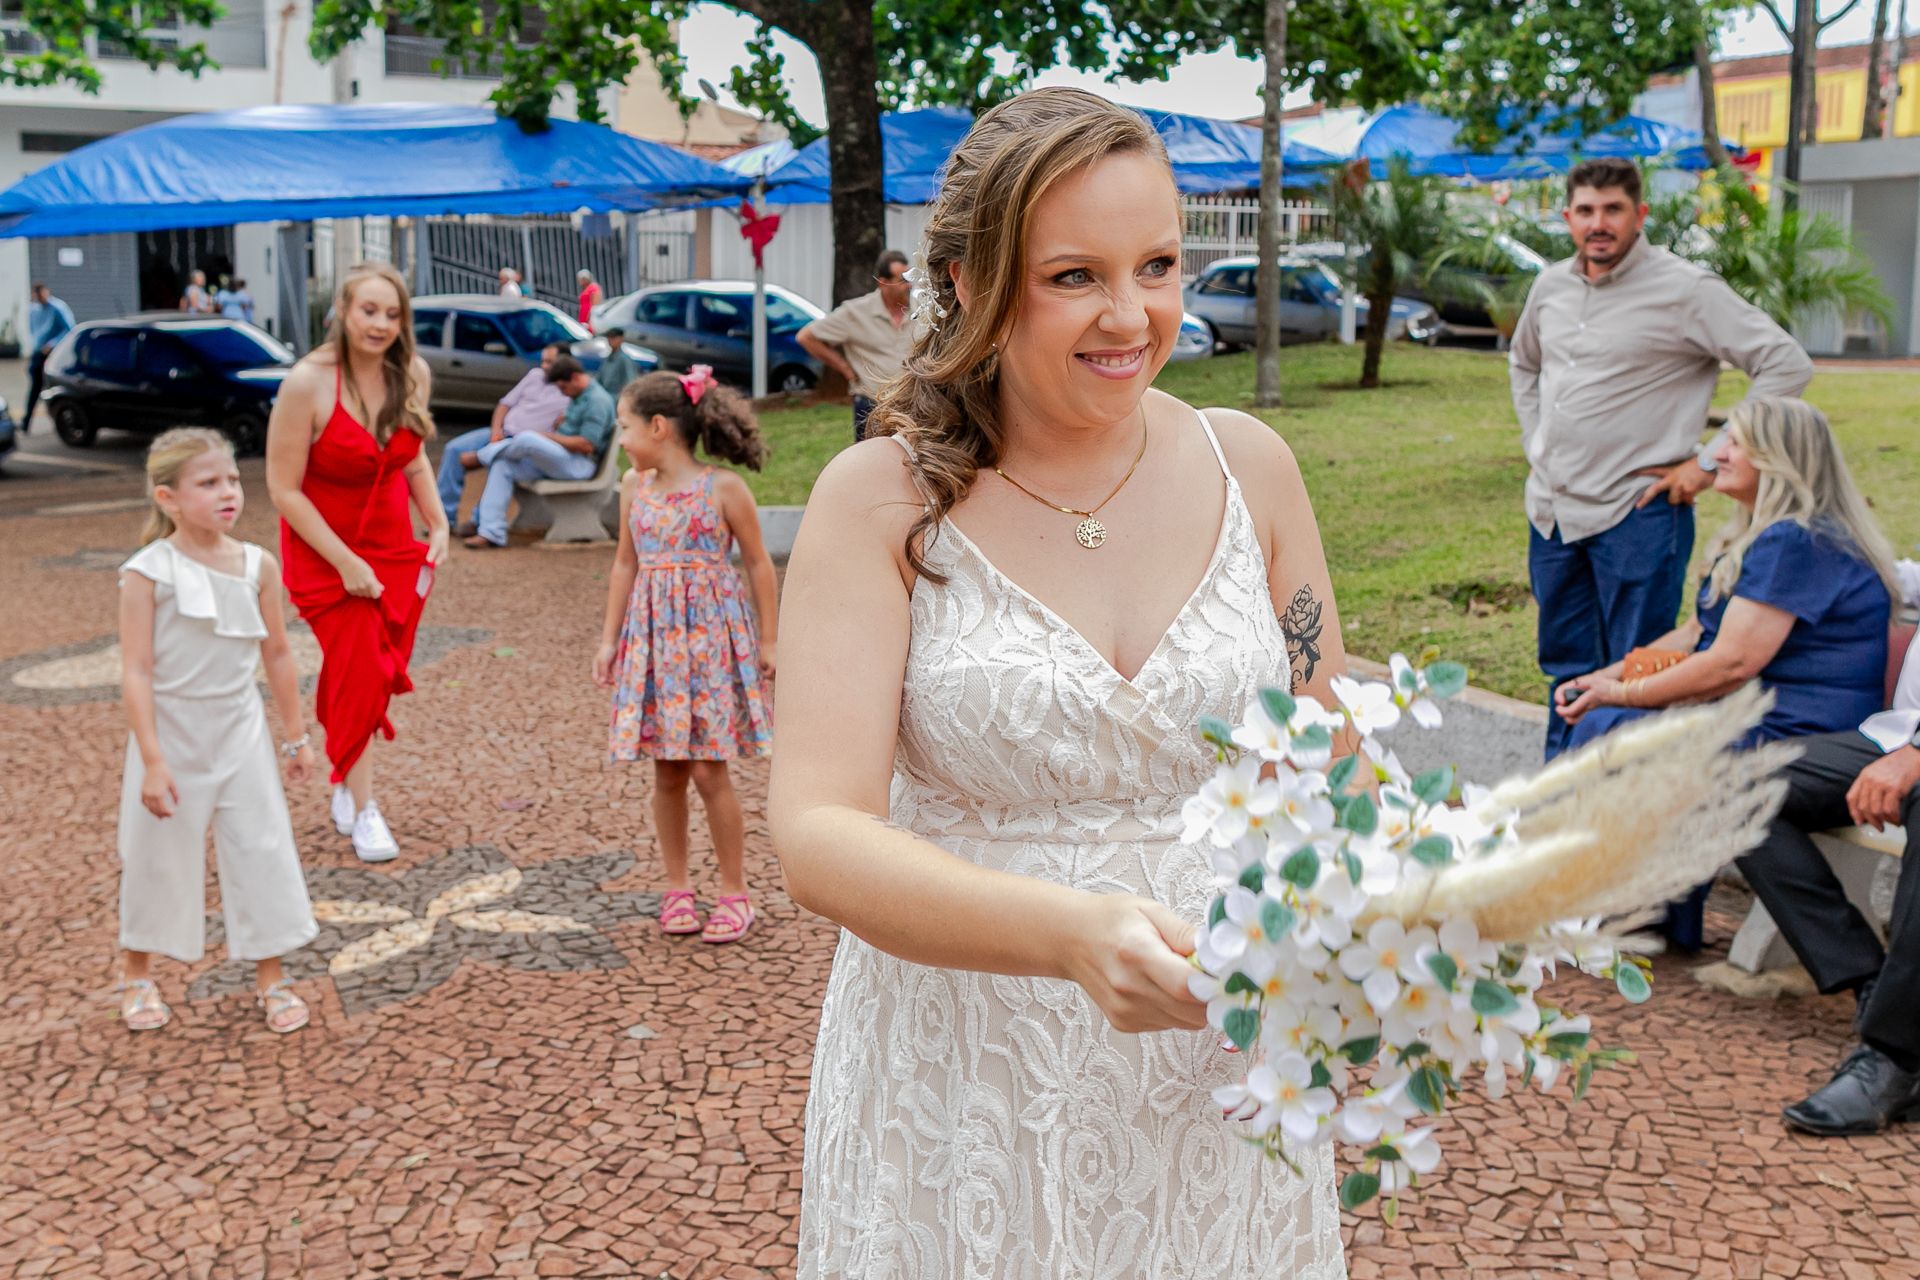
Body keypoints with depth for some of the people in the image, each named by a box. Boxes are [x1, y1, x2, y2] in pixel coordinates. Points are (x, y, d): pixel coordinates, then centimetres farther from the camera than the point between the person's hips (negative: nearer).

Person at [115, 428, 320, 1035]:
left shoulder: (258, 566, -5)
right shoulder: (147, 573, -15)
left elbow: (277, 655, 4)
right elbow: (136, 672, -16)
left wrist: (296, 736, 9)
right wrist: (152, 761, -19)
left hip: (240, 734, 3)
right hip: (171, 737, -3)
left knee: (263, 849, 5)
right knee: (157, 856, 11)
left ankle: (270, 975, 20)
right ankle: (138, 974, 32)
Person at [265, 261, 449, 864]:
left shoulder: (413, 374, -4)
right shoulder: (307, 383, -21)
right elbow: (284, 488, -18)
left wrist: (438, 523, 1)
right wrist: (346, 563, -19)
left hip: (393, 543, 5)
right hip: (323, 548, -5)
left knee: (381, 673, 7)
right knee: (358, 670, -8)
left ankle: (344, 784, 29)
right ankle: (362, 809, 5)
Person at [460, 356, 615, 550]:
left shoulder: (598, 401, -13)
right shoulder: (577, 397, 16)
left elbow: (586, 445, -20)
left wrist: (548, 436, -14)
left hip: (579, 464, -10)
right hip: (555, 459, 10)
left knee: (527, 439, -31)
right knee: (503, 465, -9)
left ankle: (480, 458, -1)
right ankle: (491, 533, -17)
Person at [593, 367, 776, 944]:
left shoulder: (724, 489, -7)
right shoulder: (635, 488, 6)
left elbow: (758, 563, -1)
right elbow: (625, 565, 14)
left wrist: (767, 639, -1)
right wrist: (609, 639, 13)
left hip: (711, 636, -4)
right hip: (652, 639, 4)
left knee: (709, 771, -4)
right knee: (667, 771, 7)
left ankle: (734, 893, 9)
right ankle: (677, 887, 19)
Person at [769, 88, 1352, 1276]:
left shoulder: (1246, 465, -2)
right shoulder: (884, 499, -11)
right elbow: (818, 835, -19)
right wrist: (1073, 935, -35)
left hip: (1215, 1078, 3)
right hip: (968, 1096, -2)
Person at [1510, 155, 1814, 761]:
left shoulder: (1685, 289, -10)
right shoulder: (1551, 286, 9)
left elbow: (1786, 365, -12)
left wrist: (1710, 462, -13)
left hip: (1636, 513, -6)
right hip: (1551, 509, 6)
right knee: (1566, 668, 14)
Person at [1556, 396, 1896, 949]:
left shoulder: (1795, 544, -19)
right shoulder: (1768, 536, 16)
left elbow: (1731, 663, -23)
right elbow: (1696, 633, 18)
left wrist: (1623, 693, -12)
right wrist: (1603, 679, 7)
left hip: (1791, 740, -11)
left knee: (1605, 730, -15)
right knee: (1602, 721, 4)